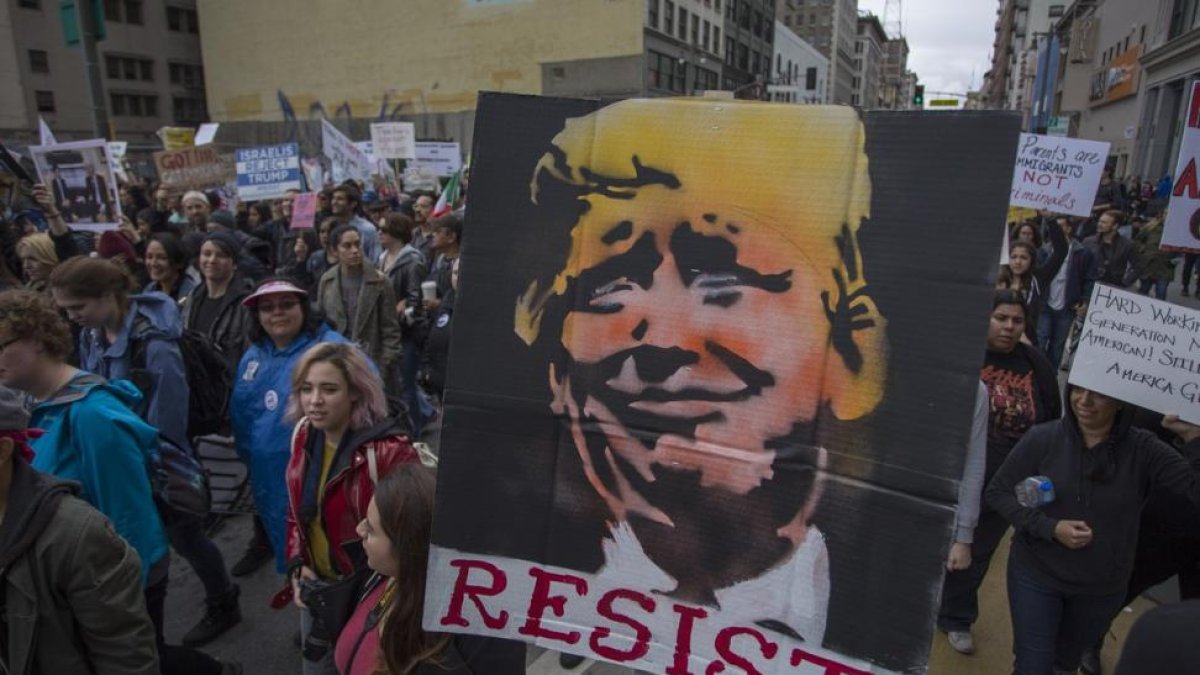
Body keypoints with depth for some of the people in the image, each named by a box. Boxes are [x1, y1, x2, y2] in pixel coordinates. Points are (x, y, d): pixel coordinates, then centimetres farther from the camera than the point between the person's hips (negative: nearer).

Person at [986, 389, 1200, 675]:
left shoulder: (1143, 449, -14)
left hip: (1102, 588, 2)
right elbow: (998, 491, -10)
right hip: (1036, 575, -2)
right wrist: (1050, 527, -21)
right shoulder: (1042, 438, -16)